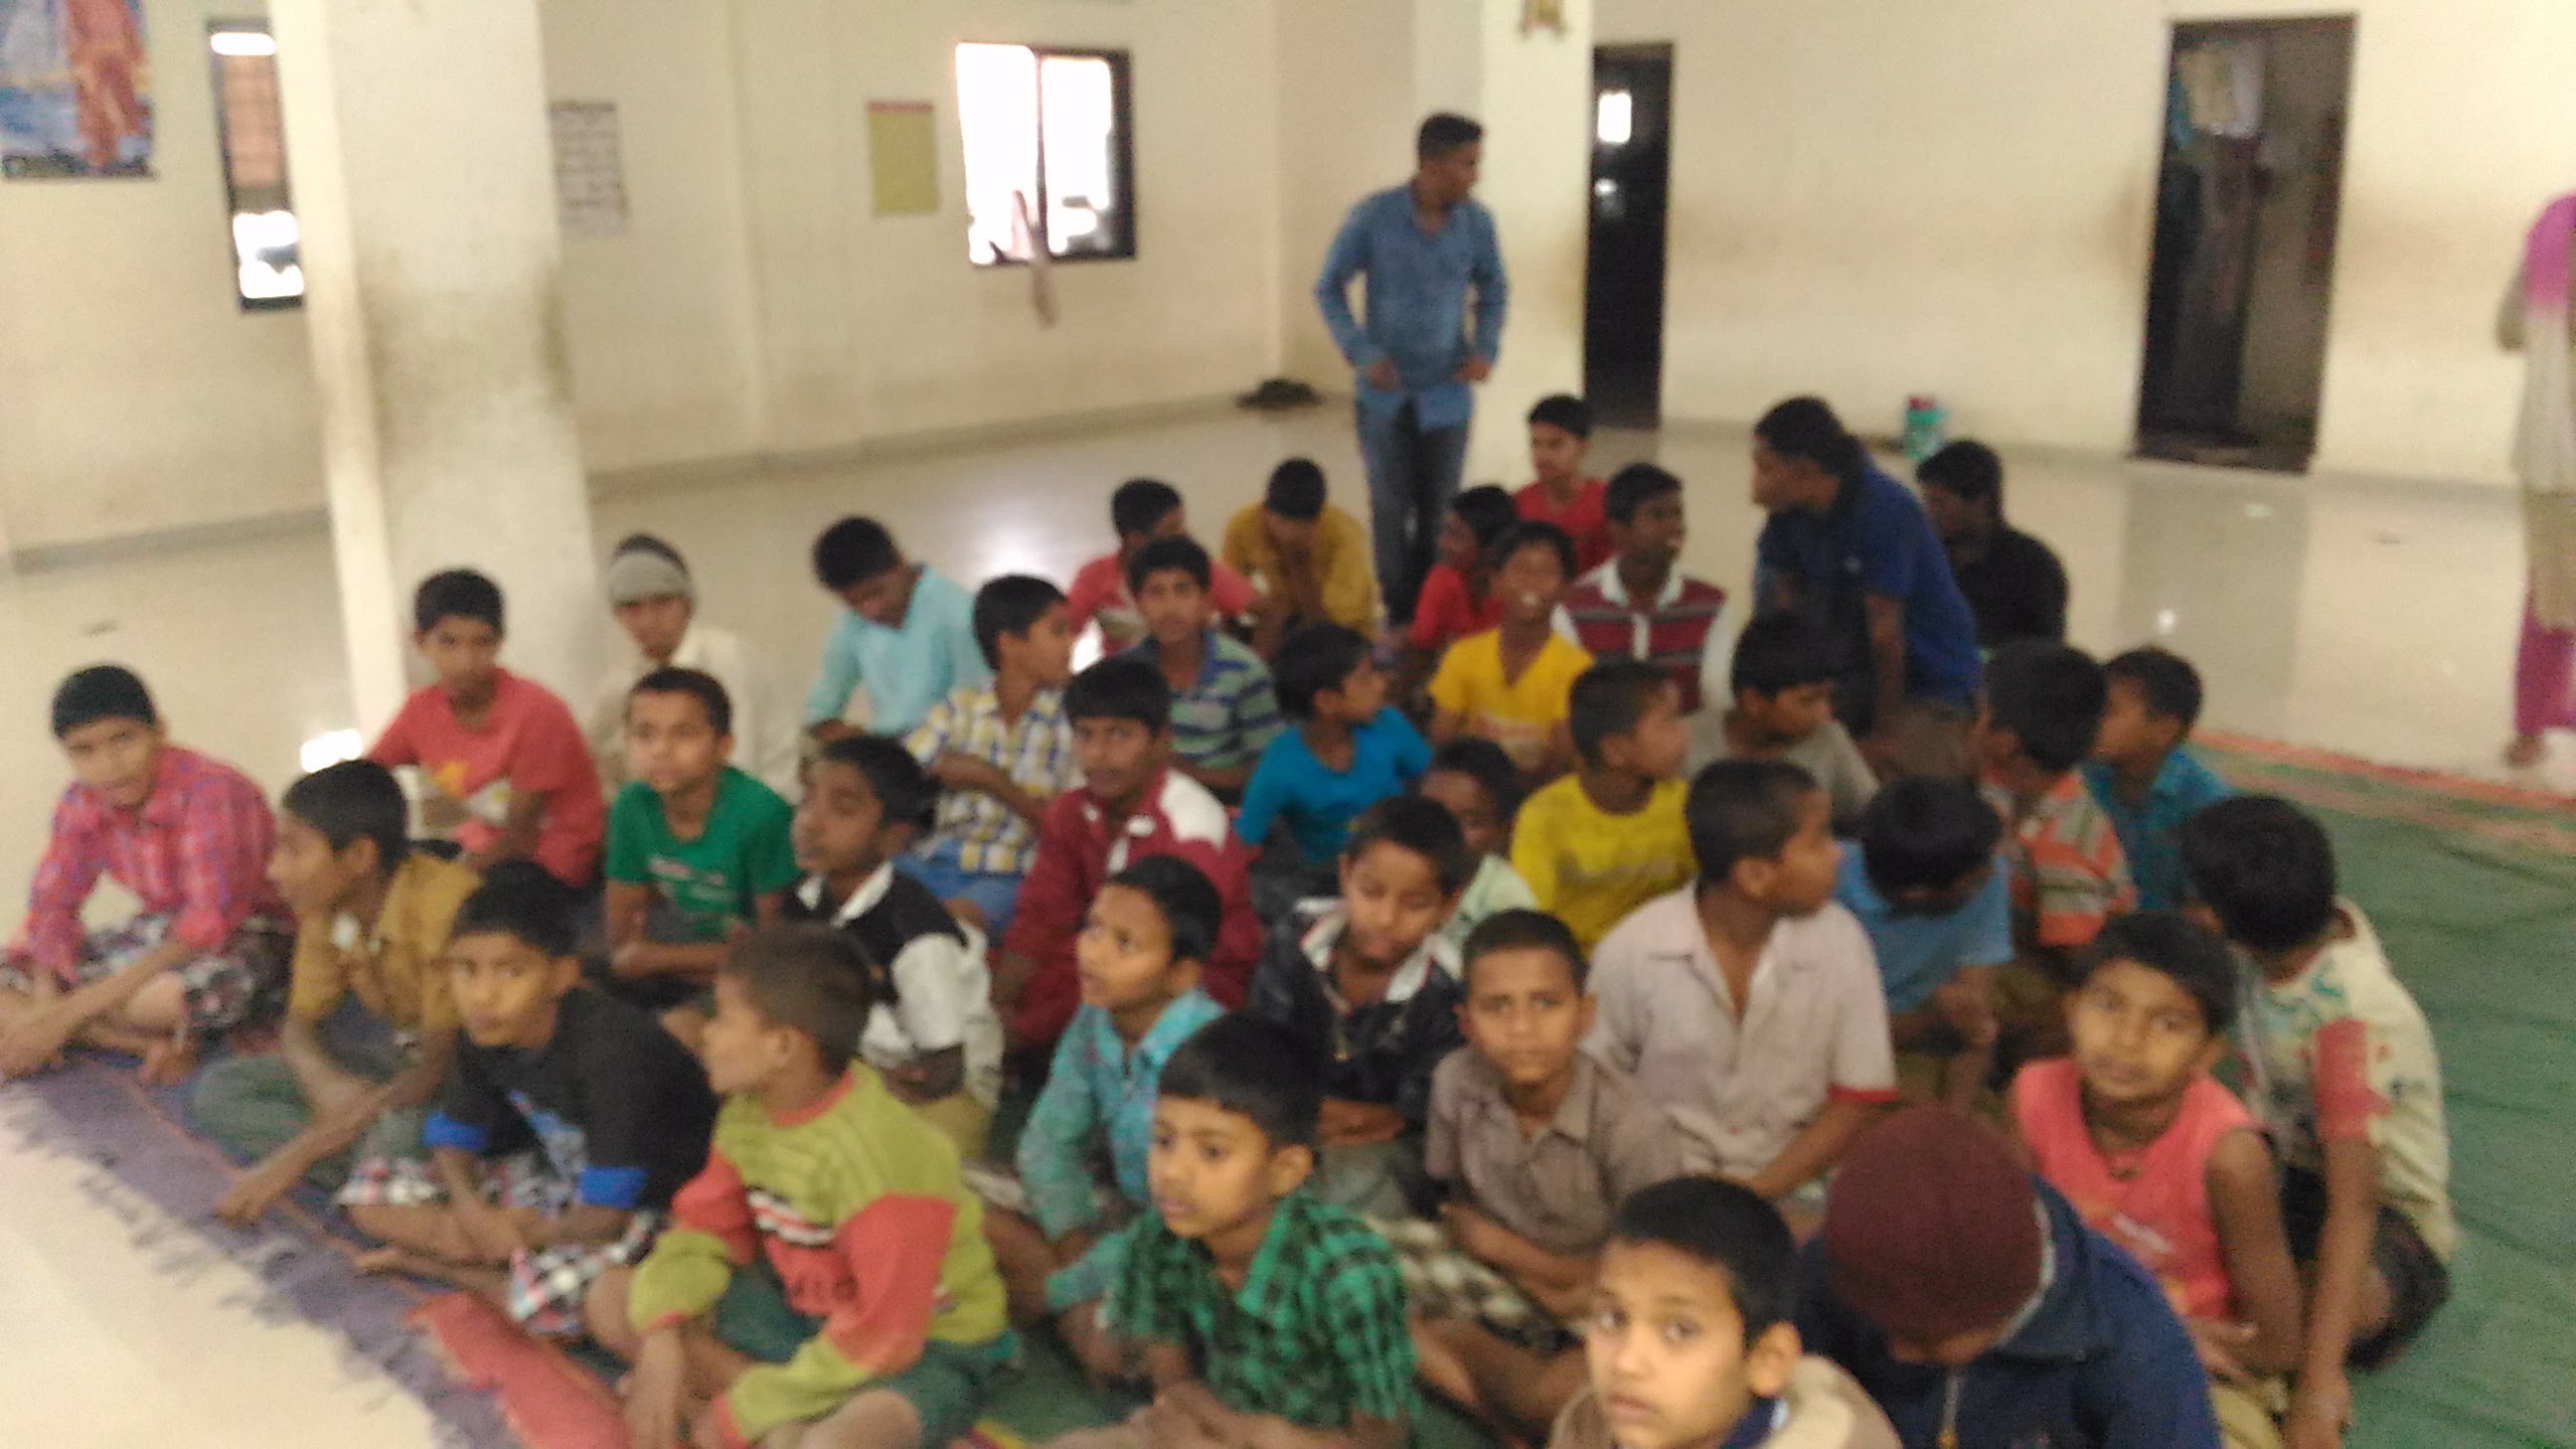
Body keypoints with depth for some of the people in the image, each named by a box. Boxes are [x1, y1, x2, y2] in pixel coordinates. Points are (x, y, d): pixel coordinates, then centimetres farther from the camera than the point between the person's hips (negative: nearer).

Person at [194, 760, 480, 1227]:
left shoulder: (444, 903, -28)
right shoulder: (326, 910, -6)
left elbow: (440, 1067, -29)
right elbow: (301, 1020, 4)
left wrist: (290, 1159, -27)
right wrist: (325, 1082, -23)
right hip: (397, 1061, 8)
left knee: (401, 1126, -40)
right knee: (217, 1092, -7)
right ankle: (375, 1169, -19)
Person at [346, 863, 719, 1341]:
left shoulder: (609, 1048, -32)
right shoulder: (485, 1033, -11)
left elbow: (604, 1218, -30)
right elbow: (453, 1140, 2)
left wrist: (522, 1230, -14)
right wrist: (473, 1210, -19)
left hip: (654, 1199, -7)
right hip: (560, 1174, 7)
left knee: (547, 1298, -36)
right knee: (375, 1200, -1)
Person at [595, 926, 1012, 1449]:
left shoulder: (874, 1151, -30)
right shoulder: (749, 1110, -5)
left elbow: (883, 1337, -28)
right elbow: (705, 1231, 3)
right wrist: (661, 1342, -16)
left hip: (930, 1347, -9)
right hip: (808, 1313, 9)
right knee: (613, 1301, -2)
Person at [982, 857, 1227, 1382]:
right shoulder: (1094, 1023, -9)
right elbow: (1049, 1139, 2)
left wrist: (1057, 1288, -18)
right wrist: (1072, 1236, -15)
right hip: (1122, 1209, 6)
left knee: (1104, 1344, -29)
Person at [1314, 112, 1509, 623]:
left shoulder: (1477, 222, -6)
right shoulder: (1372, 217, -12)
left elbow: (1494, 291, 10)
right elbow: (1329, 288, -2)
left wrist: (1485, 349, -6)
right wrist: (1361, 353, -14)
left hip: (1447, 392, 2)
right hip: (1386, 391, -1)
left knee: (1440, 510, 6)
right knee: (1391, 508, 6)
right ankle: (1399, 614, 18)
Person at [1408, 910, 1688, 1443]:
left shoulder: (1636, 1129, -24)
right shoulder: (1455, 1082, -13)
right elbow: (1452, 1206, 1)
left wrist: (1498, 1244, -12)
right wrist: (1539, 1281, -16)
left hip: (1599, 1319, -4)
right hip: (1495, 1288, 4)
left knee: (1569, 1393, -36)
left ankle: (1459, 1343, -7)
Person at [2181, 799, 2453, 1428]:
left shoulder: (2351, 1021, -33)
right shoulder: (2322, 919, -15)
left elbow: (2353, 1206, -37)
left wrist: (2320, 1377, -40)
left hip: (2385, 1215, -6)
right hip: (2293, 1163, 6)